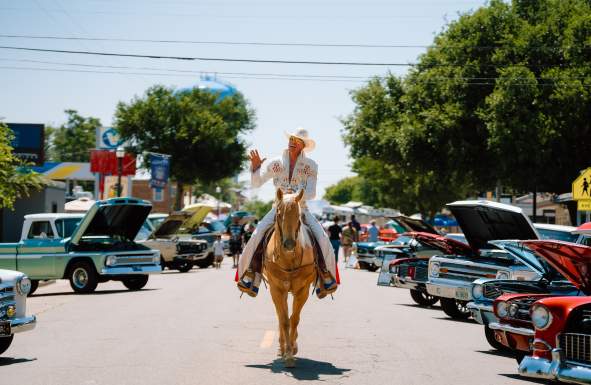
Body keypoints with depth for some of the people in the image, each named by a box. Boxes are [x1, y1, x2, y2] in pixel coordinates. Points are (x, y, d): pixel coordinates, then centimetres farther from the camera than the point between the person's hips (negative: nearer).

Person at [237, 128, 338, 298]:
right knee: (257, 236, -24)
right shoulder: (275, 163, 4)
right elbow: (255, 183, 4)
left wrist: (297, 196, -26)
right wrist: (255, 167, -14)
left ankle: (325, 280, -7)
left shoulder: (311, 165, 1)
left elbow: (311, 193, -6)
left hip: (301, 209, -1)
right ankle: (250, 275, -13)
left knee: (323, 239, -21)